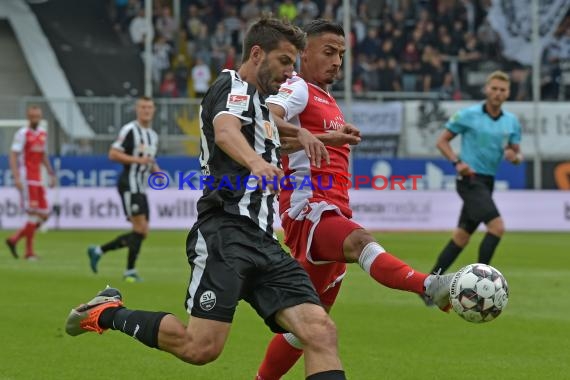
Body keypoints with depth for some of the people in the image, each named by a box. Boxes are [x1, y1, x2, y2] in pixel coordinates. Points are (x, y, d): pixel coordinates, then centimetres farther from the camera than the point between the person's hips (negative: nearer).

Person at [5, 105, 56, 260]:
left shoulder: (43, 133, 14)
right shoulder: (22, 134, -8)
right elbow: (13, 156, -13)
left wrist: (51, 174, 18)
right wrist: (16, 178, -21)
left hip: (38, 180, 8)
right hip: (26, 180, -8)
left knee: (44, 215, 3)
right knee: (34, 214, -10)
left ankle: (14, 239, 13)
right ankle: (29, 251, -1)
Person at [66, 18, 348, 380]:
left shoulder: (260, 102, 26)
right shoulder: (233, 86, -3)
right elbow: (225, 131, -27)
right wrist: (256, 162, -47)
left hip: (263, 242, 9)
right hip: (227, 233, -9)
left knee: (322, 332, -11)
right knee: (201, 347, -17)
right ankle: (109, 313, 7)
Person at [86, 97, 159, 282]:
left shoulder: (153, 136, 18)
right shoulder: (129, 130, -9)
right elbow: (113, 154, -15)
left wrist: (155, 169, 8)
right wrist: (137, 159, -21)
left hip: (141, 189, 9)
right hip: (129, 185, -9)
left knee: (142, 232, 7)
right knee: (140, 228, -14)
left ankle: (98, 251, 16)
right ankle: (130, 271, -4)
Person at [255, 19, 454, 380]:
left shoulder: (327, 101, 27)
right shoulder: (296, 89, -2)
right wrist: (324, 138, -30)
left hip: (331, 214, 11)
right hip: (308, 210, -11)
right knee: (360, 241, -38)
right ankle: (431, 286, -66)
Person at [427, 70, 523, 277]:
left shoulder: (512, 121, 8)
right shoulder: (468, 115, -6)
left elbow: (518, 154, 13)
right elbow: (442, 141, 0)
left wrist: (514, 156, -11)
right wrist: (457, 162, -15)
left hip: (487, 182, 6)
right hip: (470, 179, -6)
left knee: (462, 235, 10)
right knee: (497, 226, -20)